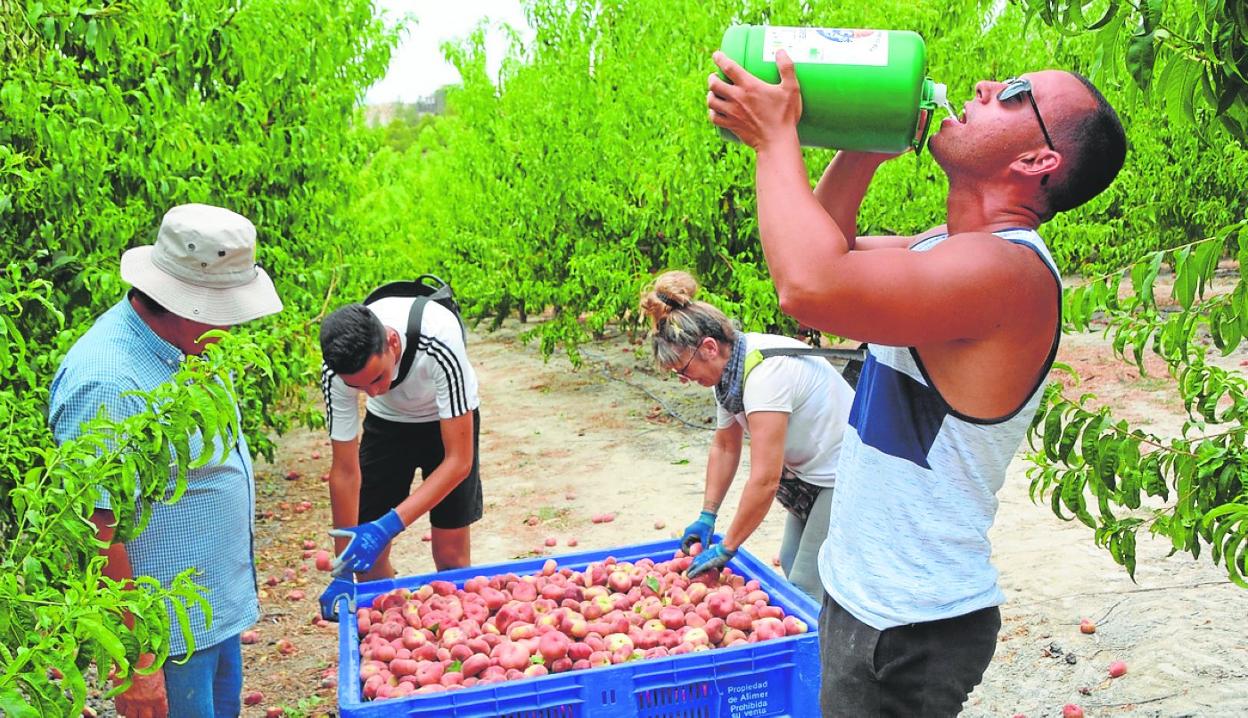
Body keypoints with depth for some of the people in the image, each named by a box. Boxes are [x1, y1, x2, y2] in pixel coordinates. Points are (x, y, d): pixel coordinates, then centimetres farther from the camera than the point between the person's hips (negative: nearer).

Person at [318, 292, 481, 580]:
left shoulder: (440, 345, -40)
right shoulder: (337, 372, -30)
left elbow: (459, 461, -35)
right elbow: (345, 471, -20)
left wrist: (388, 526, -43)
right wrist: (344, 567, -19)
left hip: (449, 418, -2)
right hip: (387, 421, 2)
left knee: (450, 556, -4)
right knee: (366, 558, -1)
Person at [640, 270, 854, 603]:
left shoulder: (764, 370, -30)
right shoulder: (727, 369, -1)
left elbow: (765, 480, -29)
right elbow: (724, 447, 12)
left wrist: (726, 548, -20)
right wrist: (706, 517, 9)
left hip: (845, 474, -10)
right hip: (811, 474, 10)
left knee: (810, 588, -9)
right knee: (791, 565, 15)